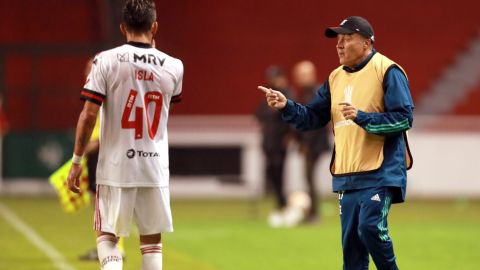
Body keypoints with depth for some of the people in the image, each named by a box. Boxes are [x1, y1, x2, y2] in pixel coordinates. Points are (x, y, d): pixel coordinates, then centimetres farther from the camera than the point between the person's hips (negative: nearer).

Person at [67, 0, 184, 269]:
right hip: (155, 168, 2)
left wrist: (77, 161, -2)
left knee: (107, 235, 10)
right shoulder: (173, 67, 0)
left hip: (115, 167, -2)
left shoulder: (107, 60, -7)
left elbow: (89, 115, -10)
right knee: (152, 240, 11)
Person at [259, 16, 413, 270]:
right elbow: (312, 117, 15)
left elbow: (404, 118, -12)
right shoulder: (336, 78, 16)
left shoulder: (387, 71, -5)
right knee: (350, 240, 6)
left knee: (370, 227, -22)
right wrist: (286, 106, -3)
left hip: (381, 172, -7)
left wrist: (360, 117, -20)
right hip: (347, 177, 7)